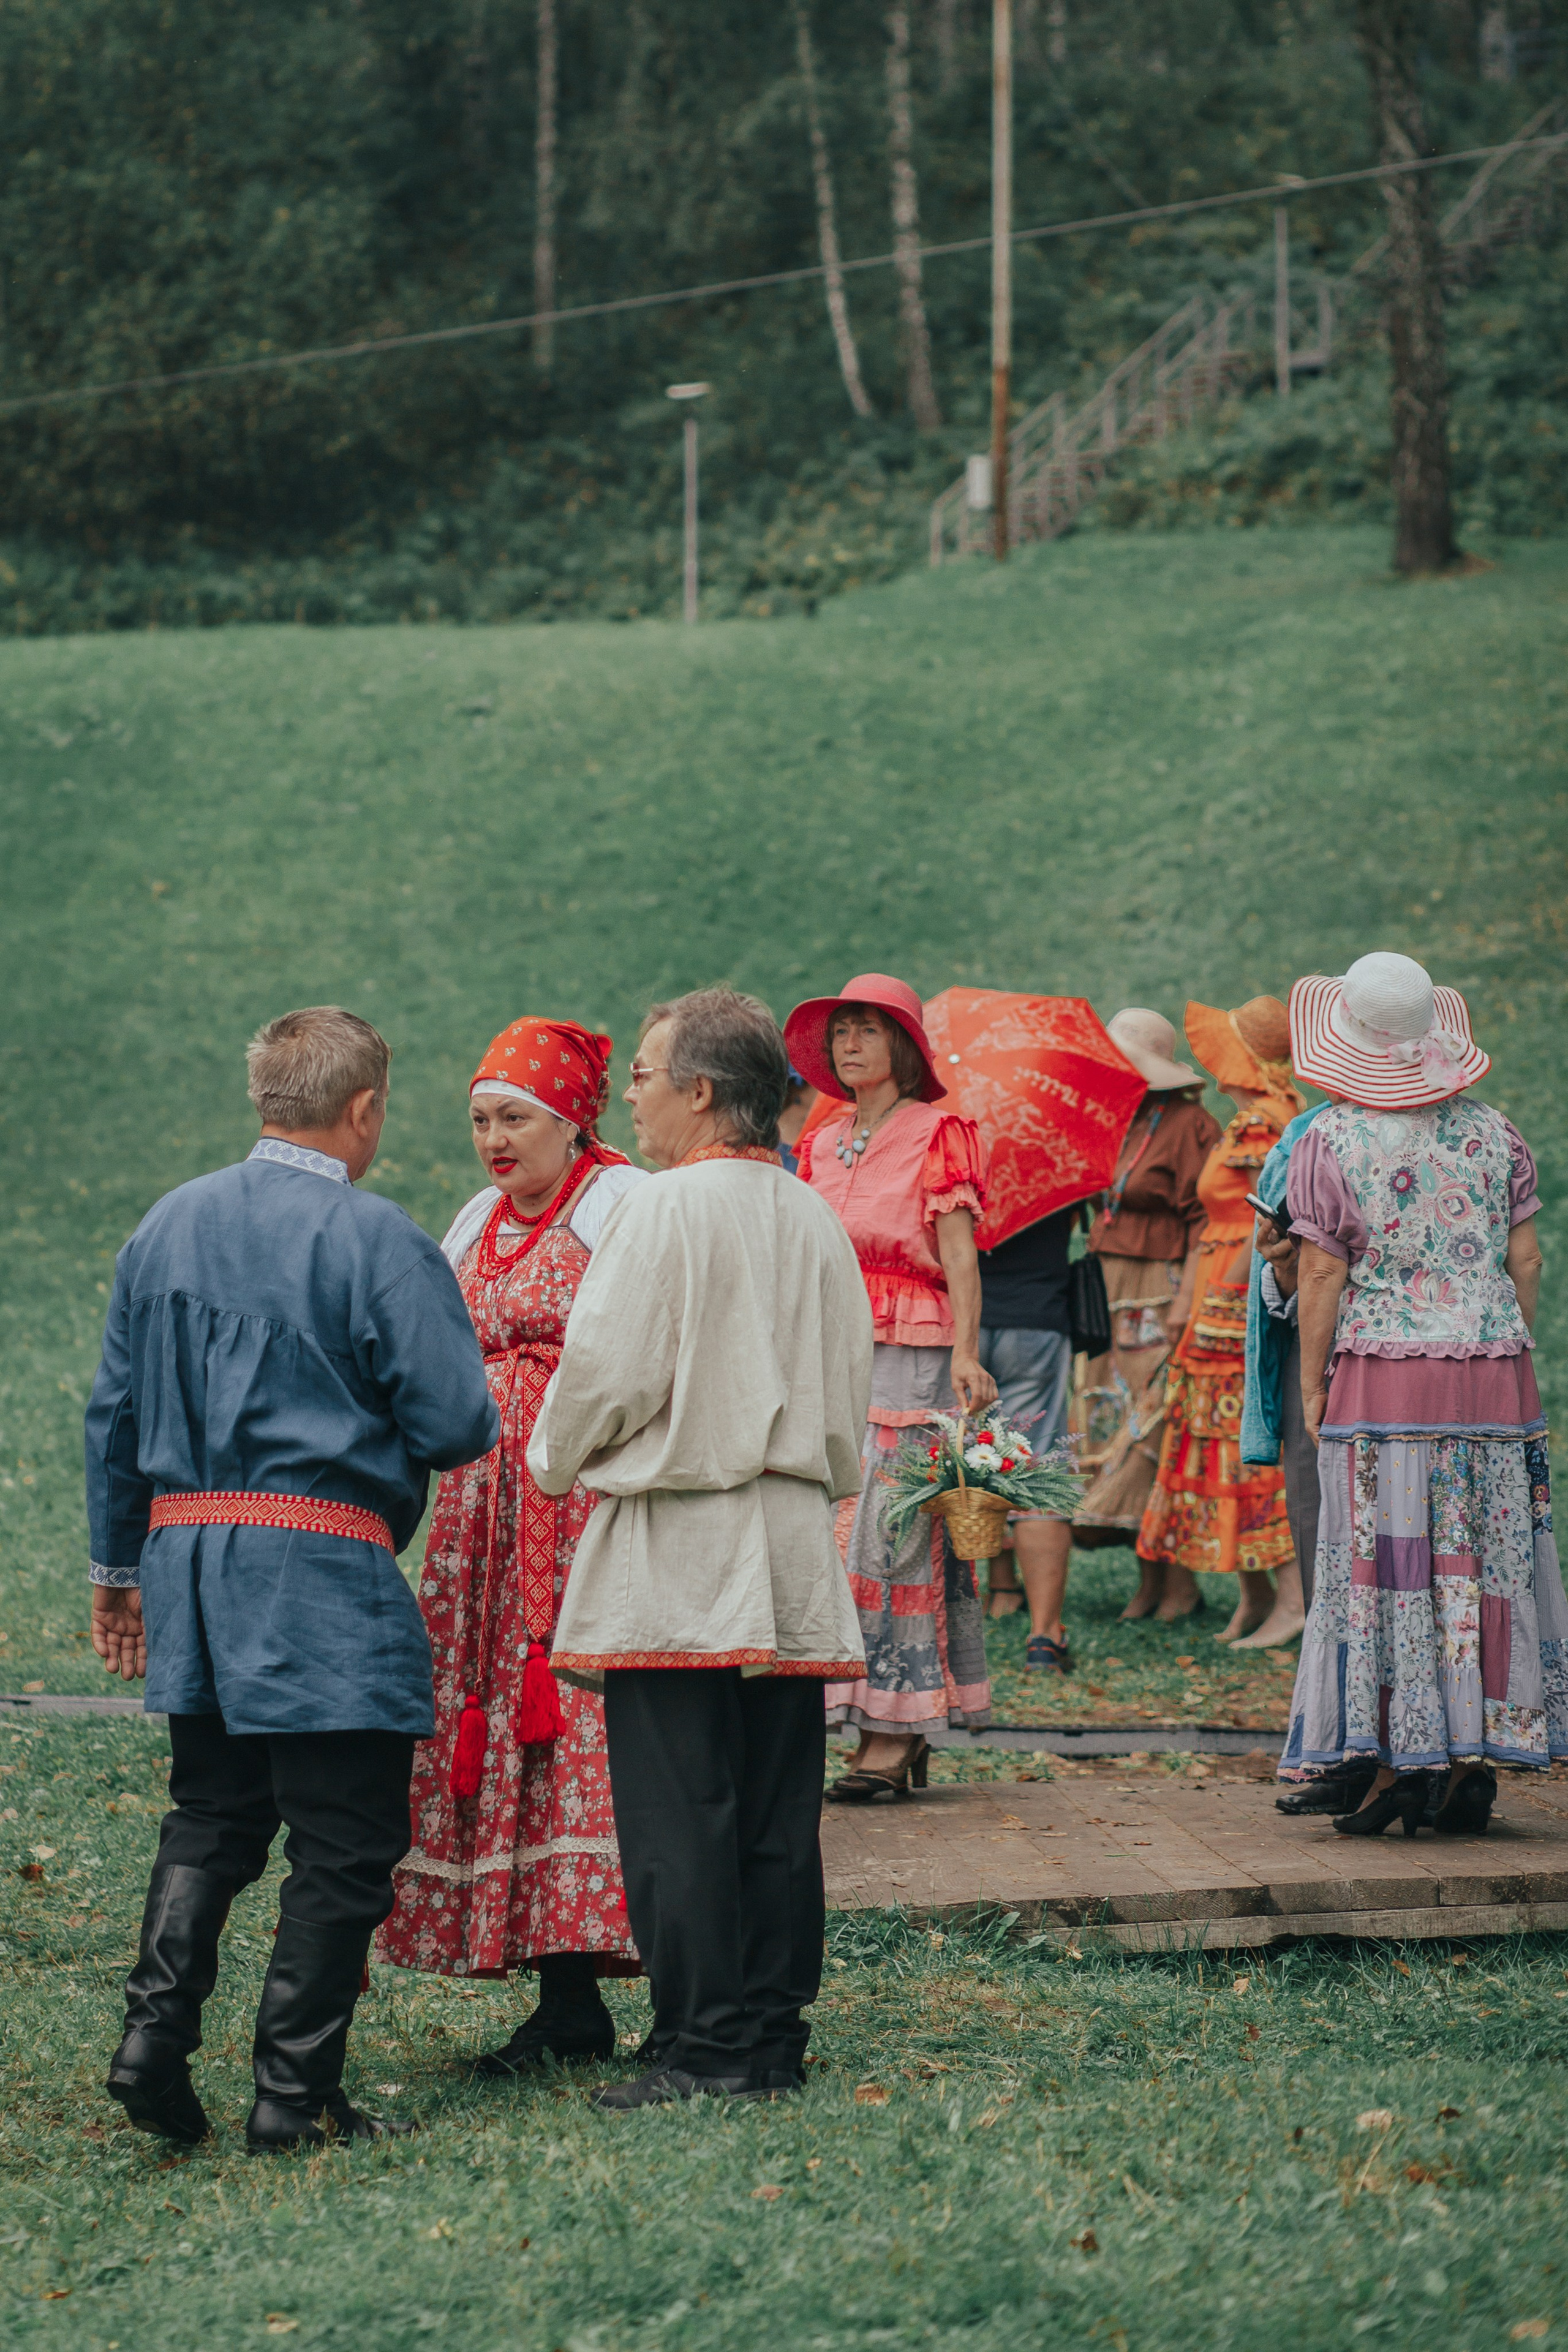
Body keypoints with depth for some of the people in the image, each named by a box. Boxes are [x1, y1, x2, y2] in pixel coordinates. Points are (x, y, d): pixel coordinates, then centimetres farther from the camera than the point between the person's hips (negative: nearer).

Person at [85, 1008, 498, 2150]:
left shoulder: (169, 1223, 8)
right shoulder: (376, 1240, -11)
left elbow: (116, 1407, 14)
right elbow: (455, 1423, -13)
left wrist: (120, 1561, 23)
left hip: (188, 1554, 6)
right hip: (324, 1579, -6)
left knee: (210, 1817, 17)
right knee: (342, 1844, 2)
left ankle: (157, 2027, 0)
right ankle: (296, 2092, 2)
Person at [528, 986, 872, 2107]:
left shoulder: (665, 1211, -12)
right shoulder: (813, 1219, 9)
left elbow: (607, 1372, -12)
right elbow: (851, 1388, 14)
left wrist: (557, 1462, 7)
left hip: (676, 1552, -7)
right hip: (792, 1552, 7)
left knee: (678, 1815, -3)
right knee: (777, 1812, 9)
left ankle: (704, 2050, -4)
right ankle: (773, 2040, 12)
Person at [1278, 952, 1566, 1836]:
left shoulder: (1328, 1145, -5)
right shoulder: (1493, 1133, 5)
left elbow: (1324, 1276, -6)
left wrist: (1312, 1385, 2)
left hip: (1380, 1376, -3)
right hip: (1491, 1367, 3)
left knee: (1387, 1568, 1)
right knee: (1488, 1564, 7)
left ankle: (1399, 1761, -1)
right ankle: (1479, 1756, 8)